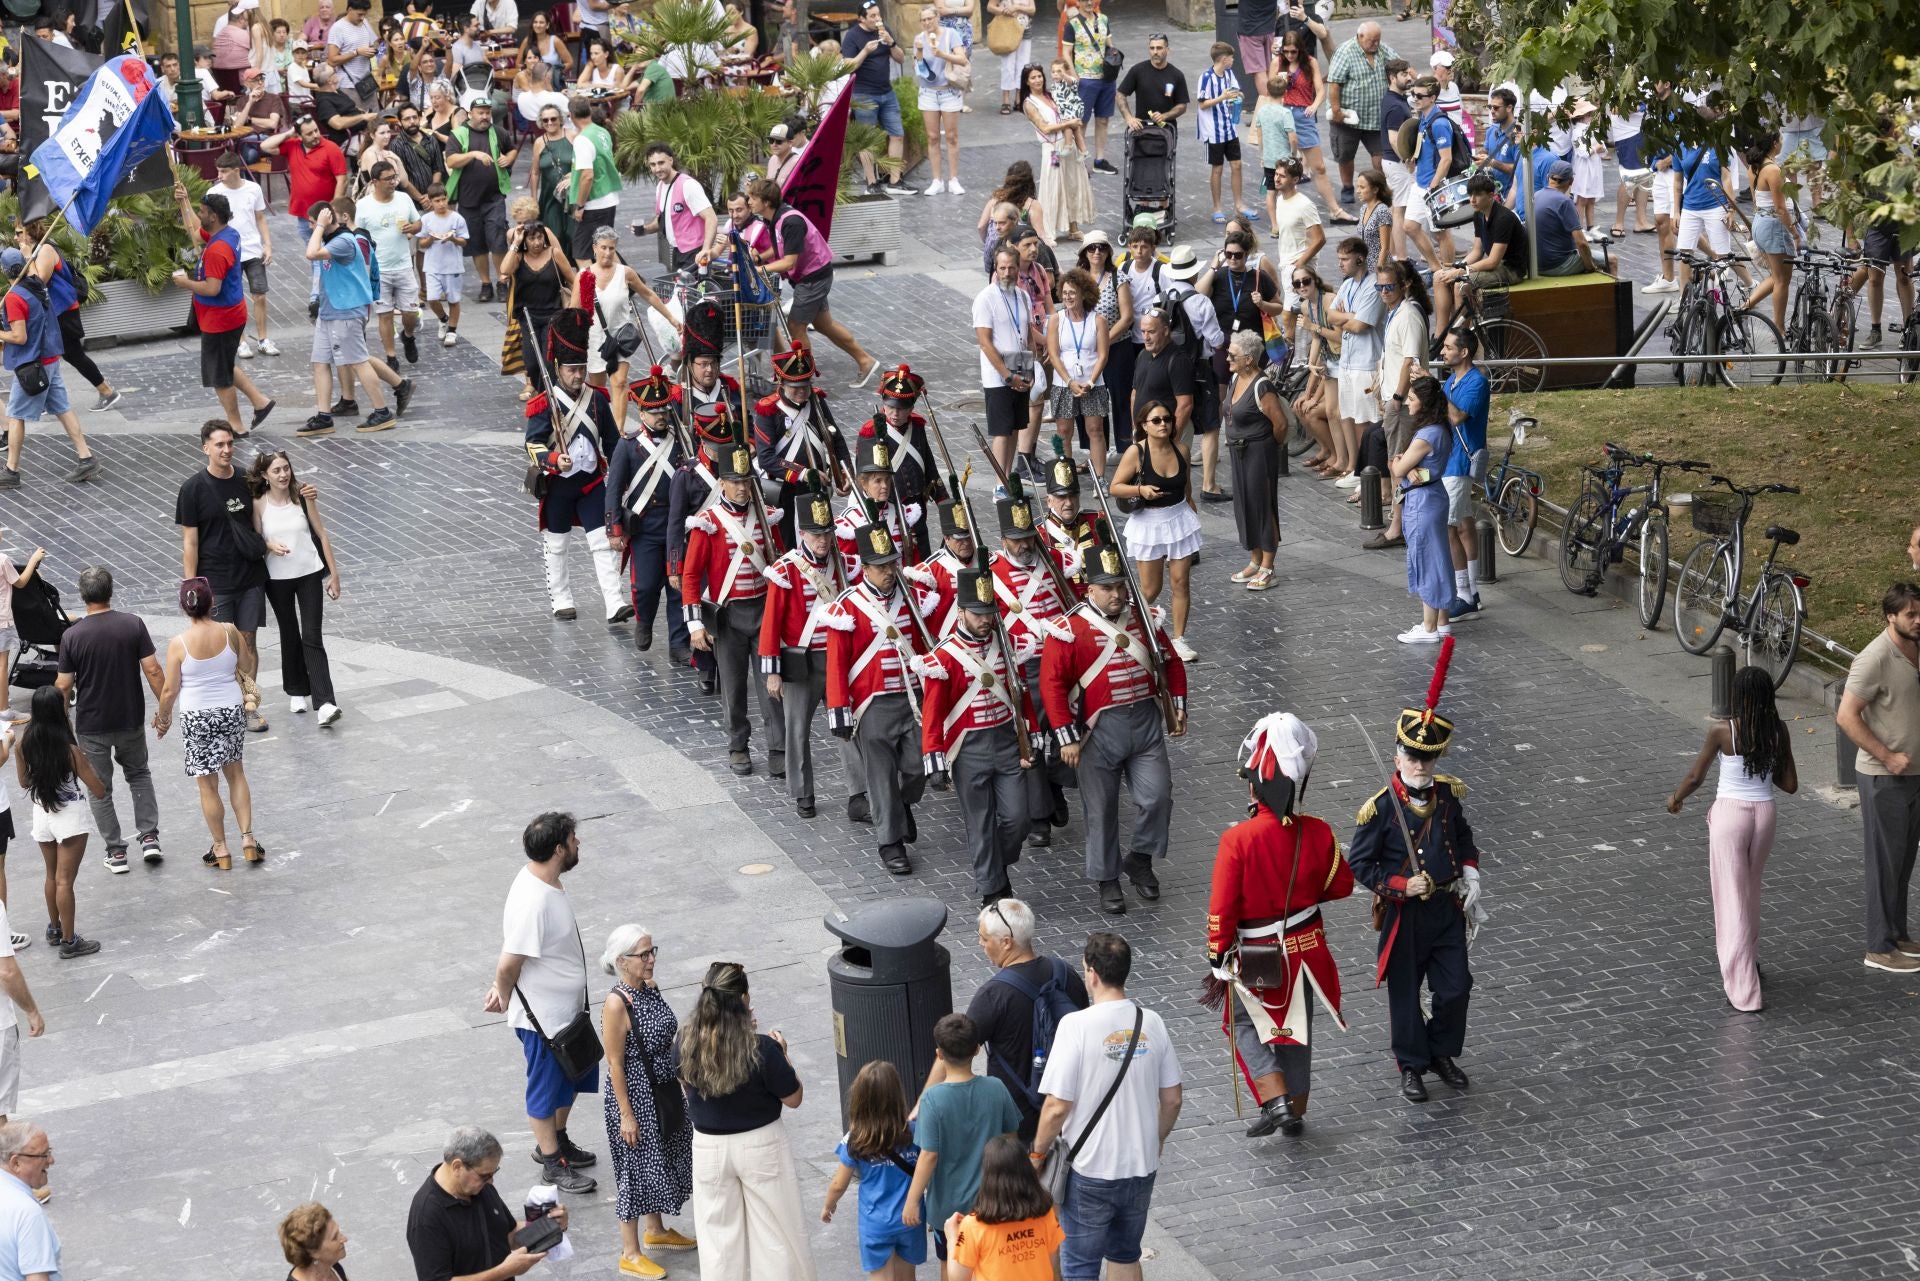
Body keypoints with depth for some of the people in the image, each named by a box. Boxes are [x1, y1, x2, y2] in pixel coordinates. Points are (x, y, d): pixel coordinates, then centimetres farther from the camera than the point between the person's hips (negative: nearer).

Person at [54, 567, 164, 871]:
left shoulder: (72, 635, -13)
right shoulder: (133, 625, -11)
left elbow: (64, 686, -8)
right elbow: (153, 671, -10)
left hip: (91, 726, -2)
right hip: (131, 720, 2)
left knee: (100, 788, 13)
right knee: (139, 774, 24)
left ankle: (116, 851, 16)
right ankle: (149, 837, 14)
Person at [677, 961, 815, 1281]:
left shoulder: (687, 1042, -13)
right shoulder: (762, 1048, -24)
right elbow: (793, 1098, -12)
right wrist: (782, 1054, 1)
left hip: (708, 1147, 3)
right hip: (760, 1146, -3)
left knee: (718, 1231, 16)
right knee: (776, 1228, 14)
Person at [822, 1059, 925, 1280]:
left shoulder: (855, 1143, -16)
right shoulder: (914, 1133, -14)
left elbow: (838, 1185, -6)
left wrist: (828, 1206, 15)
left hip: (876, 1226, -2)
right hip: (910, 1220, 2)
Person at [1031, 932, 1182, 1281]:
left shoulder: (1076, 1026, -20)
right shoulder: (1151, 1023, -4)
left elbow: (1057, 1107, -19)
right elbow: (1172, 1100, 4)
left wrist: (1039, 1151, -2)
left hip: (1089, 1173, -5)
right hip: (1141, 1167, 5)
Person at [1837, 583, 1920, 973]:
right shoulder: (1876, 659, -20)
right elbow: (1847, 717, -22)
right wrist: (1888, 757, -21)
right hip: (1884, 778, -8)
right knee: (1885, 863, 0)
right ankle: (1880, 949, 8)